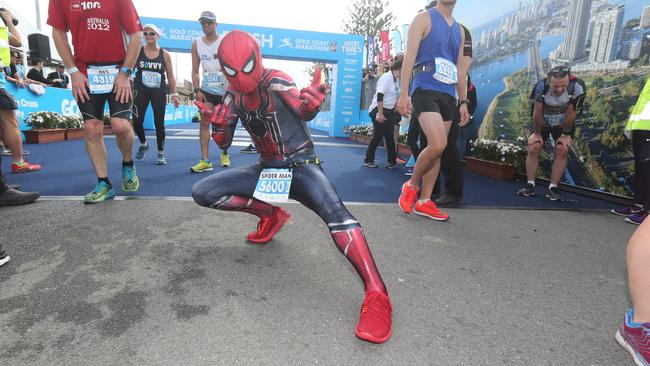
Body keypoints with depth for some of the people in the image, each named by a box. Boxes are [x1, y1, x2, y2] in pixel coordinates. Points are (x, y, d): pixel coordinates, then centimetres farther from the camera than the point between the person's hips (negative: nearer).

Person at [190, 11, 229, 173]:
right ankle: (205, 160, -9)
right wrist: (197, 90, -6)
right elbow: (195, 70, 7)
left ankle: (224, 153, 28)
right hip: (206, 90, 2)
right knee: (204, 123, -9)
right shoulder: (196, 44, 5)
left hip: (225, 90, -2)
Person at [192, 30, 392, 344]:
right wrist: (216, 123, -12)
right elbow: (223, 142, 9)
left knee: (333, 210, -36)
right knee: (202, 192, -6)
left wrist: (312, 98, -40)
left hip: (300, 164, -6)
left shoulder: (276, 82, -8)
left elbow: (305, 112, -19)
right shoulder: (233, 95, 7)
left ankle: (376, 295, -40)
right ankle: (270, 215, 5)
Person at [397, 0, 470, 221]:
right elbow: (409, 57, -6)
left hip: (449, 96, 7)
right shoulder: (424, 18, 4)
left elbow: (460, 69, 23)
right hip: (425, 90, -7)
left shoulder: (459, 30, 22)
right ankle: (411, 185, 2)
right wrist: (404, 94, -17)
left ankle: (424, 202, 9)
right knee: (438, 145, -21)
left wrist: (463, 101, 15)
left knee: (437, 149, 3)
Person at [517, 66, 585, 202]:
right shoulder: (541, 87, -31)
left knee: (562, 150, -13)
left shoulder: (577, 87, -30)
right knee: (533, 148, -12)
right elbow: (537, 113, -19)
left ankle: (553, 188, -5)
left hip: (564, 124, 0)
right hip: (543, 123, 0)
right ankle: (530, 186, -2)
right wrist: (537, 133, -10)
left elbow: (570, 115, -19)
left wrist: (565, 134, -11)